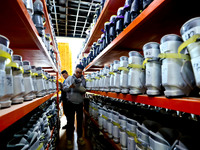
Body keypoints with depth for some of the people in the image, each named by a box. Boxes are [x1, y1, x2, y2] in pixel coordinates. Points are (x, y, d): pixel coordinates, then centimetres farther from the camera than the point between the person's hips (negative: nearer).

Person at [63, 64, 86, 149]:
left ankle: (80, 137, 34)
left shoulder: (83, 79, 0)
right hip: (71, 103, -2)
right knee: (70, 122, 7)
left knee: (80, 121, 15)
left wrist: (83, 91, -19)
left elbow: (84, 90, 4)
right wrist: (69, 87, -29)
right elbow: (64, 88, -10)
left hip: (80, 103, 2)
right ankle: (69, 140, 24)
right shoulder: (69, 78, -5)